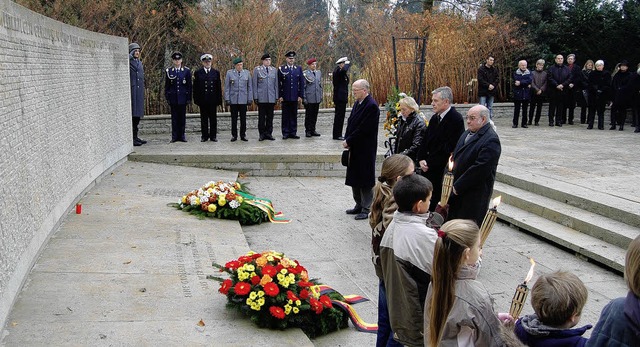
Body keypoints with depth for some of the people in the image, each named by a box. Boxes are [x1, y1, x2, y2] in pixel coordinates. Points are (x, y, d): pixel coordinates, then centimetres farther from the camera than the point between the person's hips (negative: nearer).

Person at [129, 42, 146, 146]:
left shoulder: (139, 62, 19)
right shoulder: (128, 61, -4)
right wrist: (131, 55, -18)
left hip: (139, 92, 8)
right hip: (131, 91, -8)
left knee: (137, 115, 11)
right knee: (132, 115, -9)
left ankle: (135, 137, 17)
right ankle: (131, 138, -7)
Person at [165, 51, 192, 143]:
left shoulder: (186, 71, 4)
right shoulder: (169, 71, 5)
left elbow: (189, 85, 5)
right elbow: (166, 86, 7)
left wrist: (189, 98, -1)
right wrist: (167, 97, 0)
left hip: (183, 98, 0)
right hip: (173, 98, 0)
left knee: (182, 117, 4)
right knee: (174, 117, 3)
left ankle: (182, 135, 11)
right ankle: (174, 136, 7)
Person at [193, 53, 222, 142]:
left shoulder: (216, 72, 8)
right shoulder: (198, 73, 5)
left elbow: (219, 87, 7)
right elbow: (195, 87, 4)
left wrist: (219, 100, 1)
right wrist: (196, 99, -3)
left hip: (213, 100, 1)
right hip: (202, 100, -1)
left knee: (213, 118, 5)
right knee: (204, 119, 5)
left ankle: (213, 135, 12)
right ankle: (204, 135, 12)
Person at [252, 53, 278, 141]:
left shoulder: (274, 70, 11)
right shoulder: (257, 70, 3)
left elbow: (276, 84, 12)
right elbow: (254, 84, 2)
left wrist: (276, 97, 7)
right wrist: (255, 97, -4)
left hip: (271, 98, 3)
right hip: (261, 98, -2)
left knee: (270, 117, 5)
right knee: (261, 117, 1)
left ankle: (269, 133, 13)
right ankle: (262, 134, 8)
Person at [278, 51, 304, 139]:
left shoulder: (299, 69, 8)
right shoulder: (281, 69, 2)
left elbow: (302, 83, 7)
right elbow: (278, 83, 0)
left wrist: (301, 95, 1)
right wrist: (280, 96, -6)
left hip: (295, 97, 2)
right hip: (285, 97, -2)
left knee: (294, 115, 6)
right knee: (285, 115, 3)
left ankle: (293, 133, 13)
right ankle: (285, 133, 9)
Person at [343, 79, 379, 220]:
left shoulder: (371, 106, -18)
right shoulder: (358, 103, 10)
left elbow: (363, 129, -21)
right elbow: (351, 122, 12)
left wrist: (348, 141, -14)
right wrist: (346, 140, 0)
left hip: (365, 150, -9)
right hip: (355, 148, 9)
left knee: (365, 179, 0)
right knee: (355, 178, 16)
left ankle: (366, 209, 9)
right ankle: (359, 205, 28)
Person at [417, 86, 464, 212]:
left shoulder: (456, 119, -13)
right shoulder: (435, 118, 12)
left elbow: (449, 148, -18)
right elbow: (425, 140, 16)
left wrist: (429, 163, -14)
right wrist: (421, 159, 0)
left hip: (443, 171, -7)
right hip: (429, 169, 7)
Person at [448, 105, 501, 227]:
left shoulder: (491, 140, -16)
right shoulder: (467, 133, 12)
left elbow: (480, 168, -22)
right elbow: (455, 156, 19)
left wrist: (458, 187, -17)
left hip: (475, 194, -8)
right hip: (457, 190, 8)